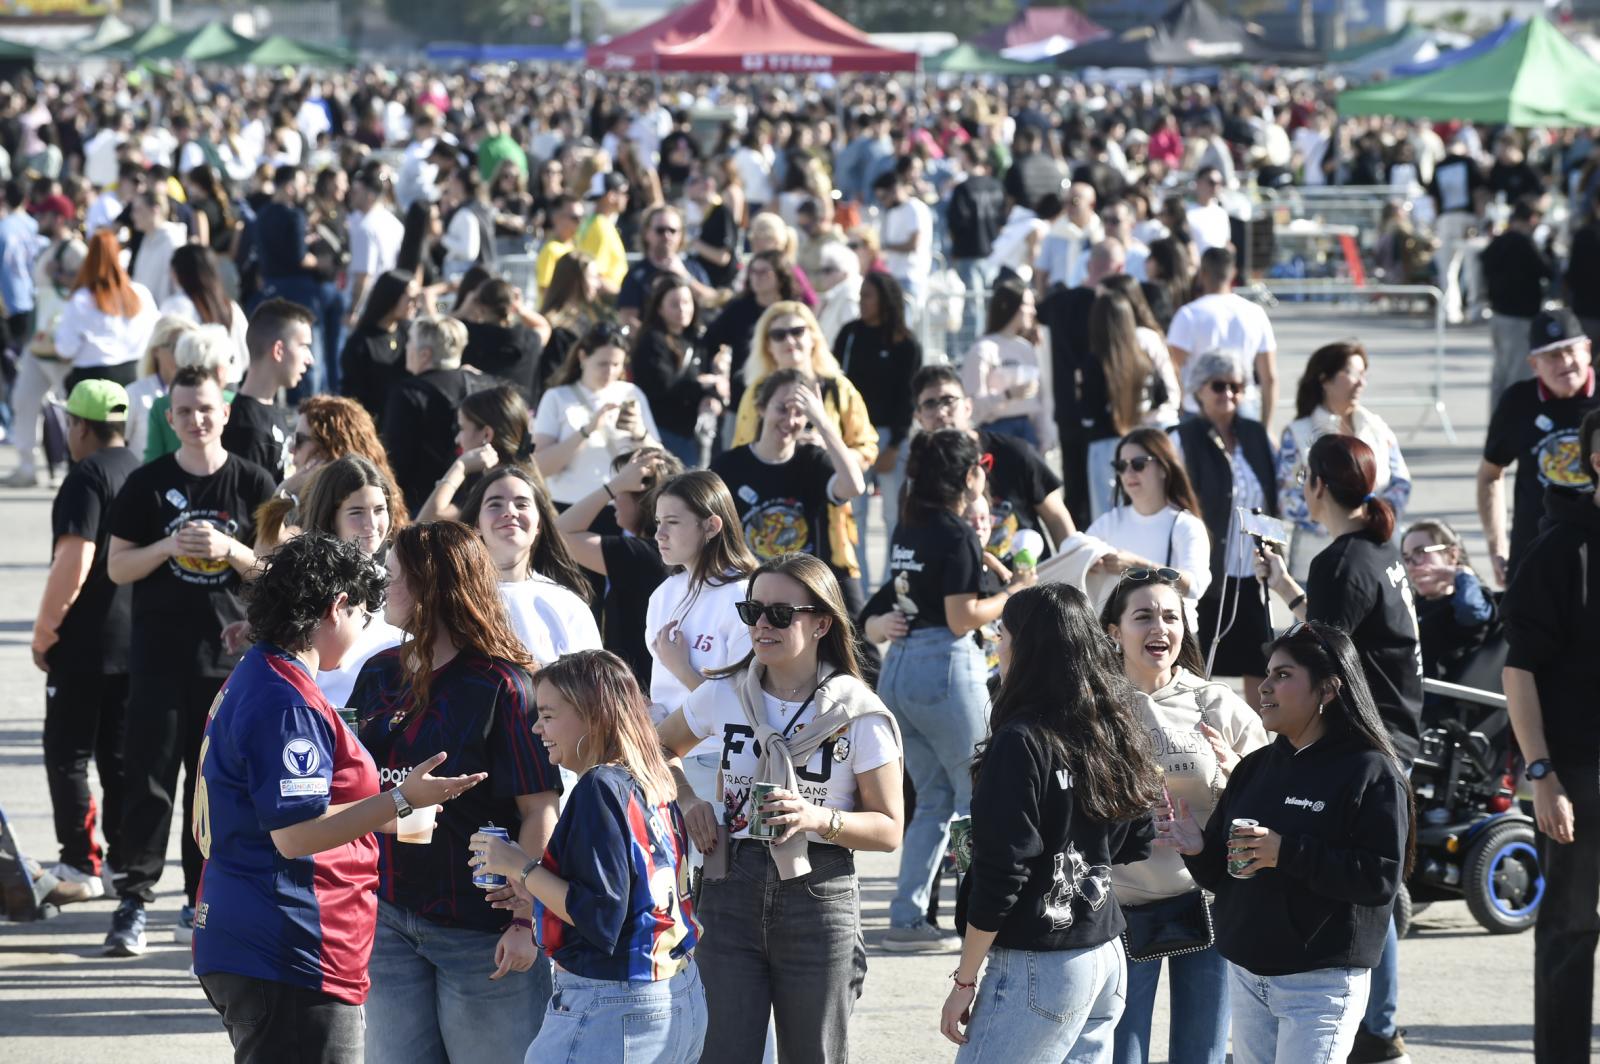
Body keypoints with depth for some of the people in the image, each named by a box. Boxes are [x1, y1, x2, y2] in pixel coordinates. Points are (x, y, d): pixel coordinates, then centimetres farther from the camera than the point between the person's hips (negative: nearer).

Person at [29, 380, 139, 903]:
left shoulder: (86, 478, -15)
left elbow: (72, 566, -23)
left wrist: (44, 631, -13)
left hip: (85, 643, -8)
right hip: (136, 639, 8)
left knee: (67, 754, -1)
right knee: (121, 756, 13)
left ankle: (80, 864, -2)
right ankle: (124, 860, 15)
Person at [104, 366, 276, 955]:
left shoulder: (253, 484, 2)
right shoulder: (147, 484, 1)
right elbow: (117, 567, 2)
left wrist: (230, 550, -15)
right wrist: (169, 546, -15)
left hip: (231, 656, 1)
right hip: (159, 656, -1)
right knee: (148, 778, -4)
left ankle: (203, 900, 15)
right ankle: (133, 900, -1)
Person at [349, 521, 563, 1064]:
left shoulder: (500, 685, -11)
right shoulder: (378, 675, 9)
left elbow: (540, 810, -14)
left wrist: (524, 921, -18)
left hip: (480, 929, -6)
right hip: (390, 918, 6)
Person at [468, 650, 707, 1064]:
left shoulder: (599, 788, -15)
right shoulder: (656, 787, 11)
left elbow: (601, 919, -19)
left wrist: (523, 868, -10)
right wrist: (534, 890, 15)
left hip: (612, 1010, -9)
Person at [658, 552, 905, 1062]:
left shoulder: (859, 716, -5)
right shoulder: (722, 695, 4)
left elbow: (888, 830, -2)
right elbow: (660, 747, 23)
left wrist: (819, 819, -20)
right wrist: (688, 802, 4)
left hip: (818, 898, -2)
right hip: (730, 891, 2)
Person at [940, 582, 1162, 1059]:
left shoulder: (1021, 743, -15)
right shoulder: (1113, 733, 8)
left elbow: (1000, 876, -15)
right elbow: (1134, 848, 17)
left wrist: (964, 981, -10)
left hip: (1040, 966, -8)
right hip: (1108, 958, 8)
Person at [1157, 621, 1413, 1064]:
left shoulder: (1370, 773, -9)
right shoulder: (1255, 769, 11)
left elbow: (1382, 878, -18)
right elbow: (1225, 876, 15)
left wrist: (1288, 853, -23)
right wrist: (1198, 849, -7)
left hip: (1321, 984, -7)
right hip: (1246, 974, 7)